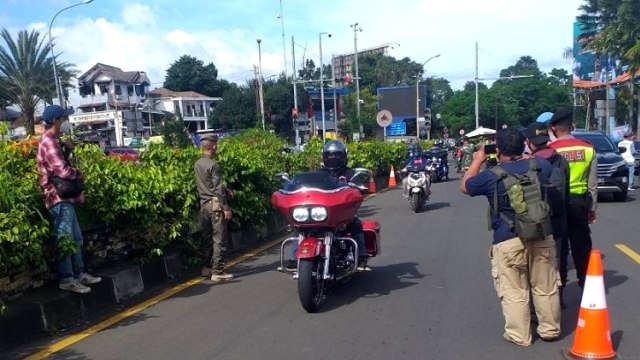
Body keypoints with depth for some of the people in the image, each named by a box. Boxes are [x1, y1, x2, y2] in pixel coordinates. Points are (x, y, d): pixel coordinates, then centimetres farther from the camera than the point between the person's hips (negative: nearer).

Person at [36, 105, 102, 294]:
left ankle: (79, 274, 23)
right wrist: (79, 173, -4)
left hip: (66, 197, 10)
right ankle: (67, 280, 3)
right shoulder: (48, 143, -16)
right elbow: (63, 171, -24)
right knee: (65, 241, -5)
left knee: (76, 239, 15)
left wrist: (66, 147, 12)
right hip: (59, 198, -10)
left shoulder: (54, 141, 15)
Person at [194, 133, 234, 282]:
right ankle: (217, 272, -1)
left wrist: (226, 190, 19)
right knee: (219, 240, -2)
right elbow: (217, 189, -17)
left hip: (203, 205, 8)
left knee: (208, 238, 16)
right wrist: (226, 208, -14)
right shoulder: (213, 165, -14)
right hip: (215, 204, -8)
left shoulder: (197, 164, 10)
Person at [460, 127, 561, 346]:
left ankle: (519, 335, 17)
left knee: (514, 292, 8)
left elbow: (464, 187, 9)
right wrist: (522, 155, 27)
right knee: (545, 288, 17)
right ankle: (550, 330, 30)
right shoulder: (540, 165, -1)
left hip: (508, 241, -4)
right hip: (542, 237, 4)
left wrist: (477, 161, 17)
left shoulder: (490, 176, -10)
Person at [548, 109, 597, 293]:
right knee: (582, 247, 14)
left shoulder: (549, 151, -11)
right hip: (579, 202, 3)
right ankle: (586, 288, 23)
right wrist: (592, 208, 13)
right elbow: (593, 184, 4)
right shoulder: (588, 149, 0)